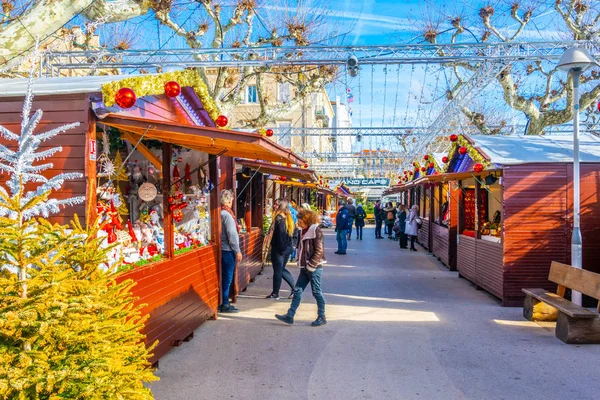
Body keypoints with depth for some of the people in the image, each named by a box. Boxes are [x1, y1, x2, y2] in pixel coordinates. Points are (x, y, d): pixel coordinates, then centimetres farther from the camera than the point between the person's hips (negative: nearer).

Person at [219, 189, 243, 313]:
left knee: (226, 278, 14)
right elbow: (231, 235, -17)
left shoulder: (221, 213, 10)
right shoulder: (227, 214, -16)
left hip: (224, 250, 9)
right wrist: (237, 251, -14)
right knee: (227, 278, -2)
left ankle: (224, 303, 20)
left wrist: (236, 228, 14)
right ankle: (225, 305, 4)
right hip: (228, 250, -9)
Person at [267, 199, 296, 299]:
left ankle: (275, 293, 12)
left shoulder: (279, 219, -16)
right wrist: (290, 246, 15)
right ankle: (295, 287, 15)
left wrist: (281, 248, -15)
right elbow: (292, 233, 11)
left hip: (279, 249, -8)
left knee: (277, 270, 2)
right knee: (282, 269, 19)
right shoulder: (288, 219, 7)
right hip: (288, 248, 8)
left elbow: (280, 235, -20)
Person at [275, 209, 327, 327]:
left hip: (314, 268, -8)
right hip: (305, 267, 8)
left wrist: (311, 266, -16)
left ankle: (322, 317, 14)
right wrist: (300, 262, 12)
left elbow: (319, 251, -17)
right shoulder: (304, 231, 13)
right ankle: (290, 316, 8)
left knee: (317, 292, 1)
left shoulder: (316, 231, -13)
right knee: (297, 291, 6)